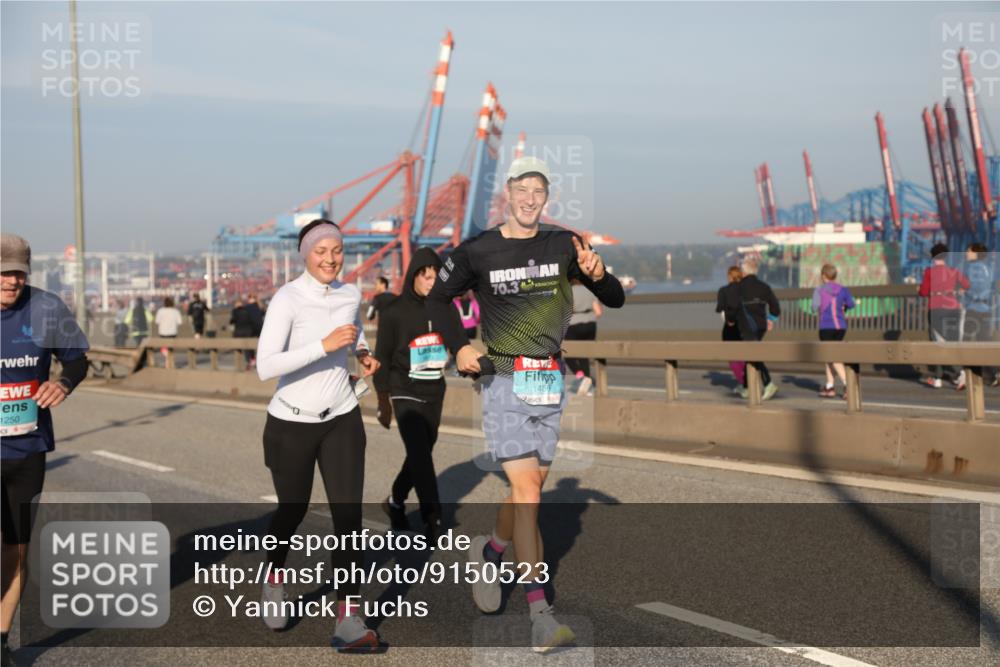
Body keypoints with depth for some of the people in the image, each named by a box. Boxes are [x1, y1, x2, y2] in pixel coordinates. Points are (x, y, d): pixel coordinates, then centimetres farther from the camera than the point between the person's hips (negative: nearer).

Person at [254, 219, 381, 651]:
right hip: (292, 423, -3)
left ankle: (348, 620, -6)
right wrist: (324, 345, -33)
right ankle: (274, 577, 46)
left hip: (342, 420, 3)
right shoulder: (287, 299, -16)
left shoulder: (350, 294, 0)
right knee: (293, 510, 14)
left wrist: (363, 353, 4)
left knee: (349, 515, -8)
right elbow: (265, 367, -27)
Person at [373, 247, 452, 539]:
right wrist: (383, 403, -5)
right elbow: (382, 358, -5)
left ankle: (395, 502, 33)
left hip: (435, 395, 5)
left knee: (421, 453, 13)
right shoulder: (394, 312, -9)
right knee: (421, 456, -14)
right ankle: (432, 518, -10)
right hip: (405, 394, -5)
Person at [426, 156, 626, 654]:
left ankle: (489, 551, 41)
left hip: (549, 383, 4)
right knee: (526, 490, -12)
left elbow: (615, 301, 4)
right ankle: (540, 612, -11)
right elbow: (438, 298, 14)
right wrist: (457, 347, 1)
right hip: (502, 381, -4)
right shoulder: (478, 252, -1)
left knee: (532, 488, 12)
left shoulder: (563, 245, 4)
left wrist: (598, 274, -17)